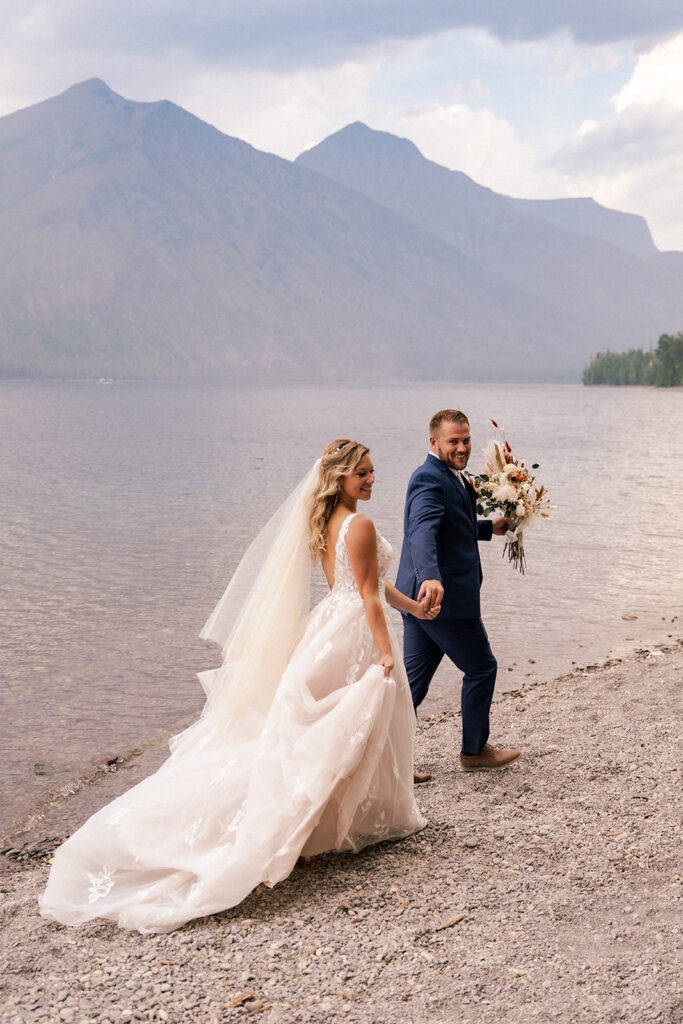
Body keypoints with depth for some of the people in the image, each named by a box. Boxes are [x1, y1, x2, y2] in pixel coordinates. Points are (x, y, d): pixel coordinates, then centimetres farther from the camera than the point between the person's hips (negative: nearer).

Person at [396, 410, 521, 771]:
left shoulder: (450, 477, 17)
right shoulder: (430, 479, -17)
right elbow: (422, 531, -34)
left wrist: (488, 527, 30)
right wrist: (430, 576, -49)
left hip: (420, 596, 10)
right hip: (444, 597, -10)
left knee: (413, 678, 10)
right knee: (481, 669, 8)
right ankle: (474, 750, 23)